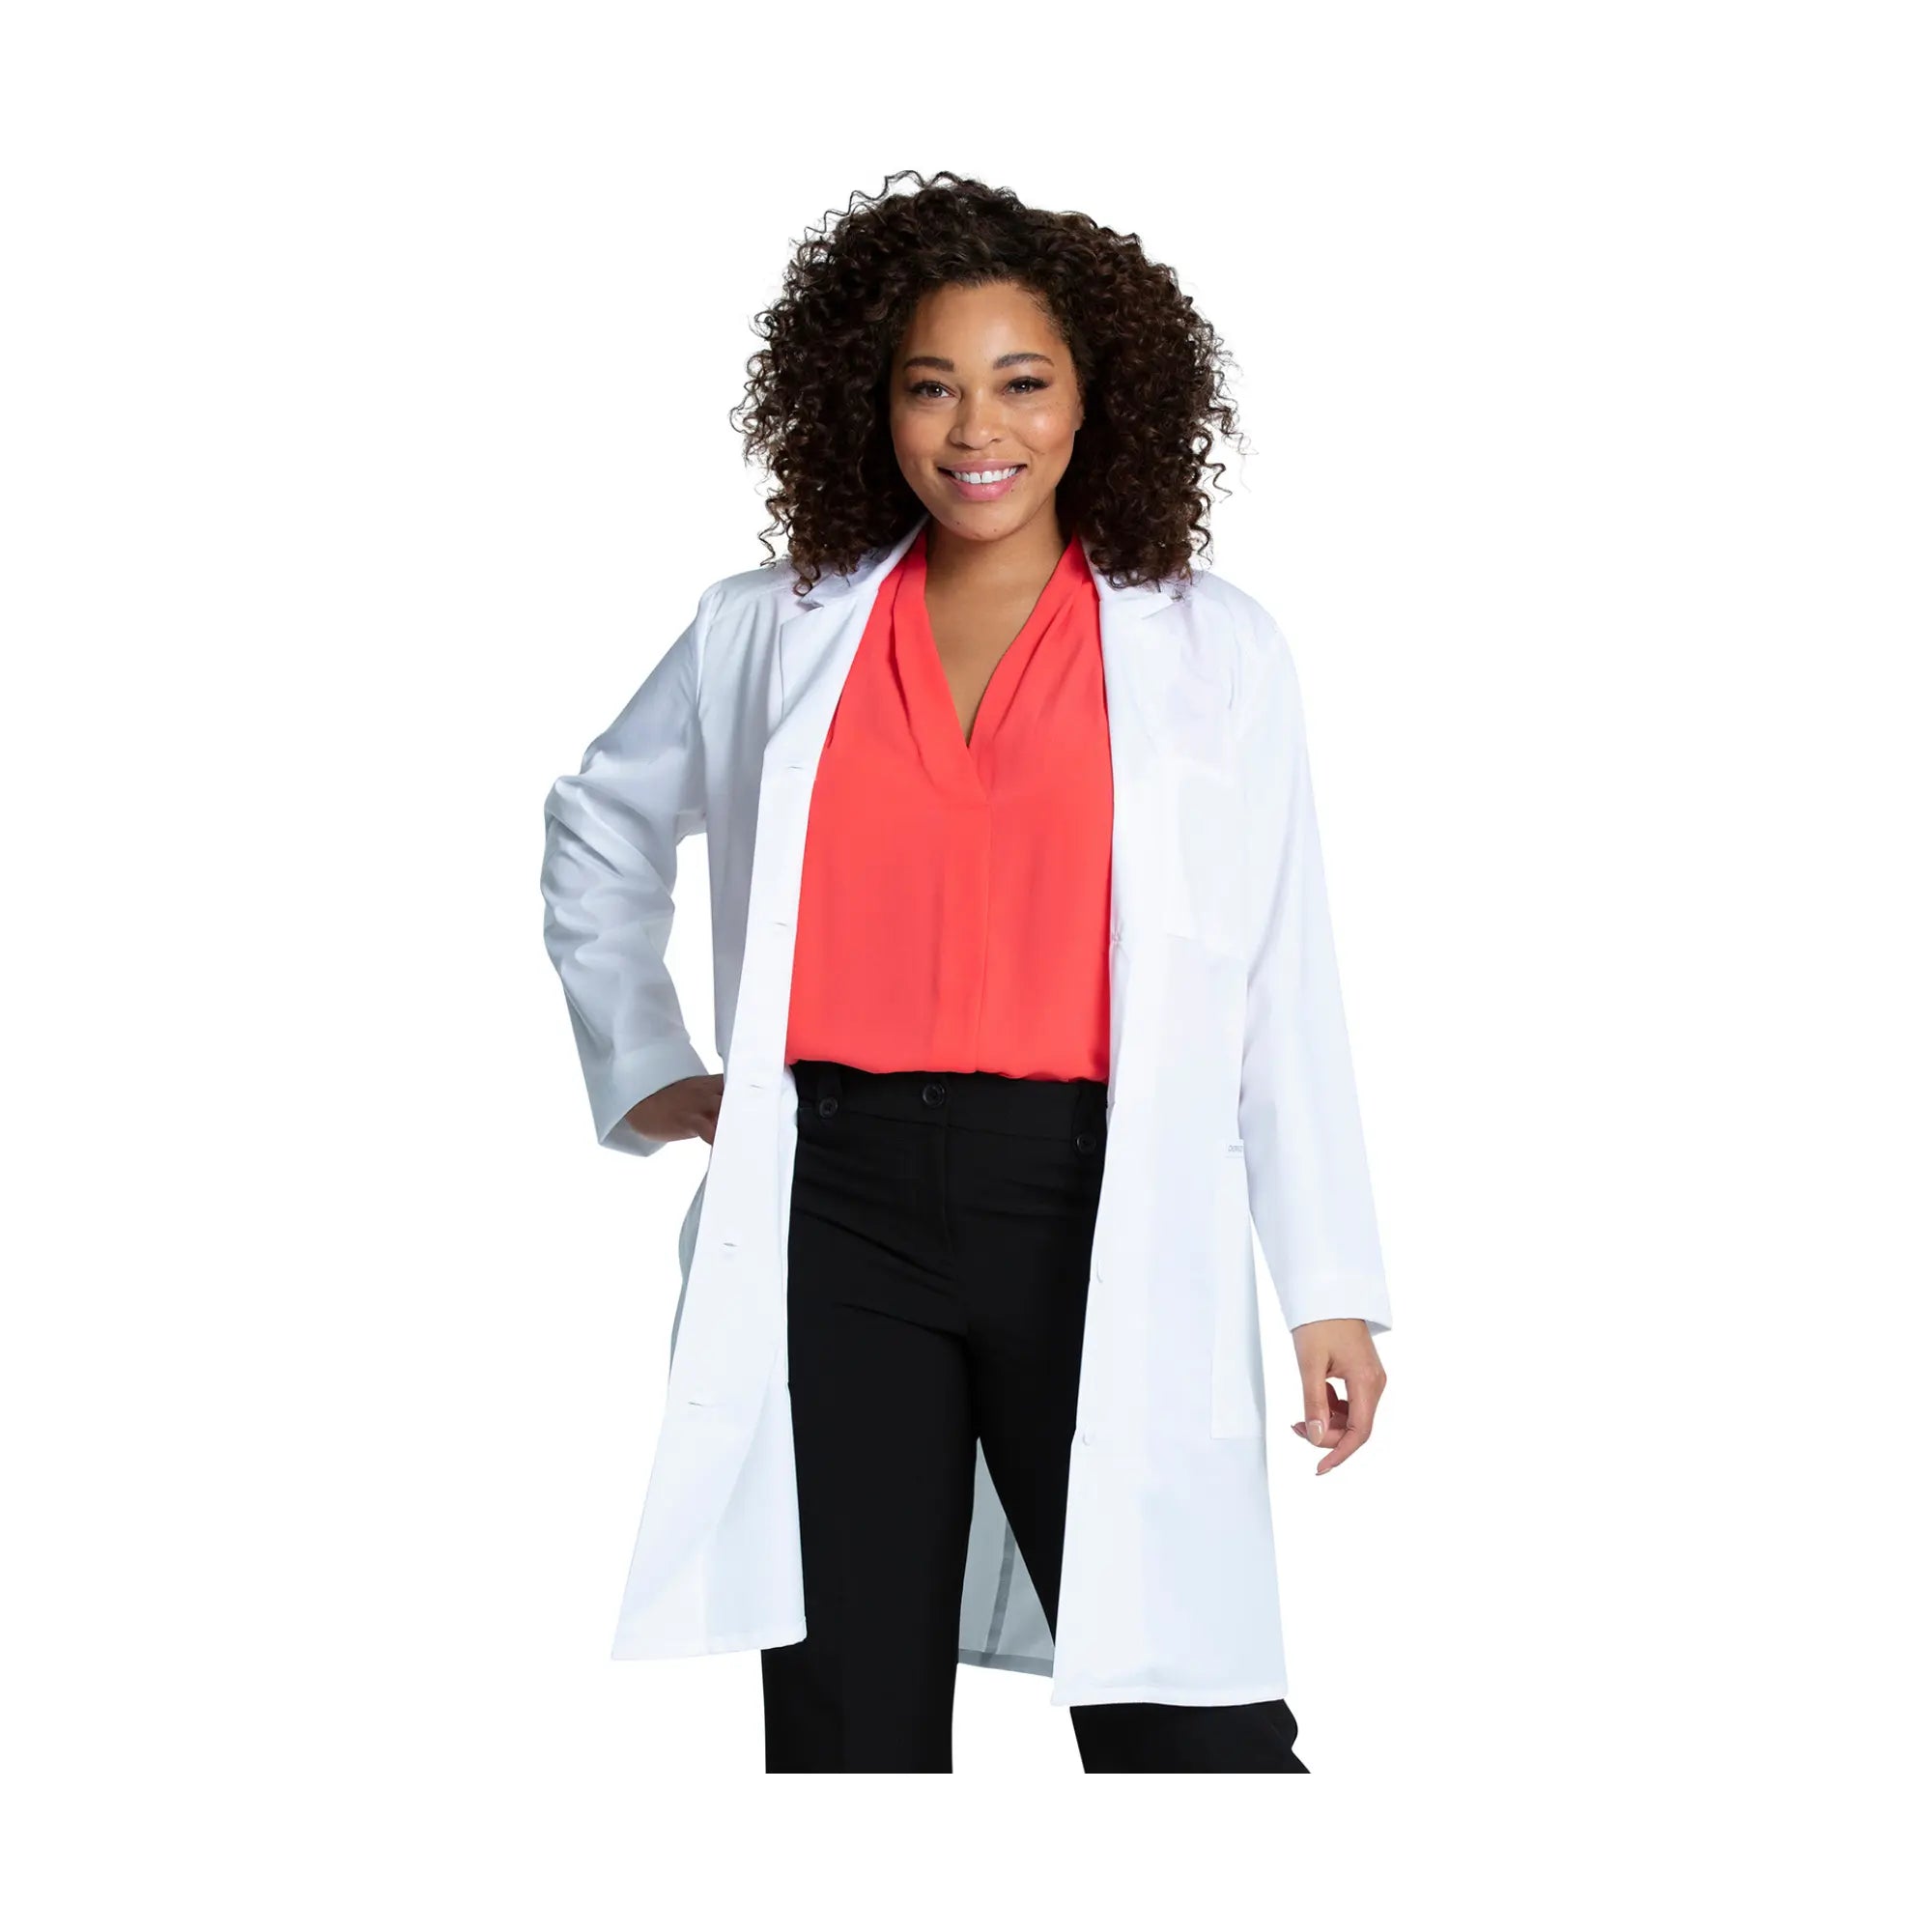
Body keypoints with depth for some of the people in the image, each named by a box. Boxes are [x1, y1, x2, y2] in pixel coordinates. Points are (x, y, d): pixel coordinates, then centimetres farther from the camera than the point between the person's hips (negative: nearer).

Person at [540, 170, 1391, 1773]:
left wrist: (1333, 1286, 2)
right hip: (839, 1218, 2)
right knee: (850, 1736, 7)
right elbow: (599, 831, 26)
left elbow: (1283, 984, 5)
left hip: (1094, 1218, -2)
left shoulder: (1212, 652, 6)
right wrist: (640, 1070, 15)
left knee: (1188, 1736, -6)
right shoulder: (770, 635, 9)